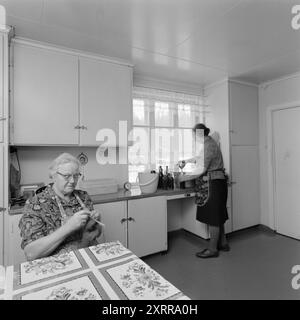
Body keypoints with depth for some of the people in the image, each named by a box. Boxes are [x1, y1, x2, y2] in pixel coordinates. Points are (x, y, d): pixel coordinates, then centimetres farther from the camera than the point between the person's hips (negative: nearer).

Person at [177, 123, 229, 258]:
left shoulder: (209, 145, -17)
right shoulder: (210, 143, 14)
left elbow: (202, 170, -20)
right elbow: (200, 158, 29)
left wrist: (184, 178, -13)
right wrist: (185, 161, 18)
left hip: (214, 183, -10)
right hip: (217, 182, 10)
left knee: (213, 216, -1)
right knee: (217, 215, 17)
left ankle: (212, 249, 12)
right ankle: (223, 243, 30)